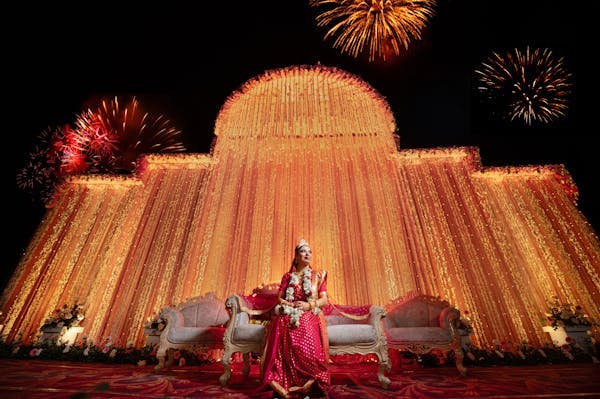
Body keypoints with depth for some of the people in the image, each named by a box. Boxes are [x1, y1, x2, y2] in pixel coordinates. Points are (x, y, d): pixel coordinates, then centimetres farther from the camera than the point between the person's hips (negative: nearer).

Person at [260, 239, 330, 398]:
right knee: (285, 352, -26)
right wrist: (292, 305, -11)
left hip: (310, 320, -1)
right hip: (288, 321, 1)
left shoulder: (318, 276, 13)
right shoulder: (287, 276, 15)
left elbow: (325, 300, 5)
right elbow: (279, 298, 10)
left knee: (309, 352, -31)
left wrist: (309, 305, -13)